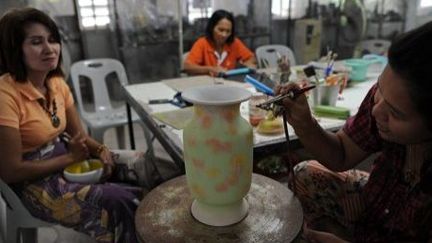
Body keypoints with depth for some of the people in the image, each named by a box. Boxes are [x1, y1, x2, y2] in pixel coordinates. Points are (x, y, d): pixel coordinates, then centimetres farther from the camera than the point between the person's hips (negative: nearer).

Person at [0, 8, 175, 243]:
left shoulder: (56, 83, 1)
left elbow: (79, 135, 7)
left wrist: (101, 151, -14)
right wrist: (70, 157, -16)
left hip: (67, 156, 7)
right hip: (34, 181, -7)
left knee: (140, 162, -5)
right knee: (118, 201, -24)